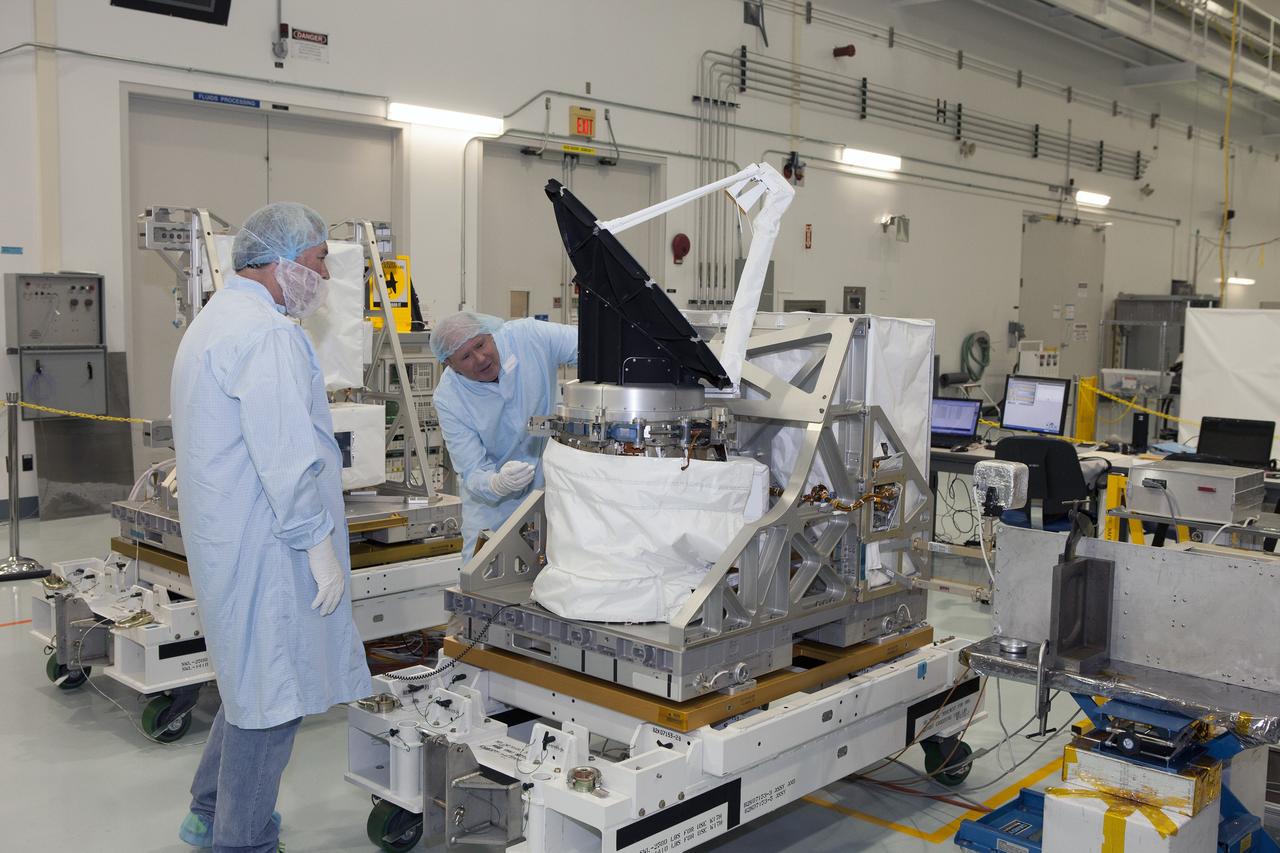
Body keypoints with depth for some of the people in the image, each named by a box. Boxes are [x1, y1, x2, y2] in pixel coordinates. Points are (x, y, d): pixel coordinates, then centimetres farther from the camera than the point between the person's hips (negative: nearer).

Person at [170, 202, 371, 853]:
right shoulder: (266, 331, -17)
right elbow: (286, 455, -24)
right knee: (271, 696, 0)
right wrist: (319, 542, -18)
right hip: (264, 545, -11)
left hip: (227, 536, 11)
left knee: (252, 679, 22)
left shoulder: (214, 320, 19)